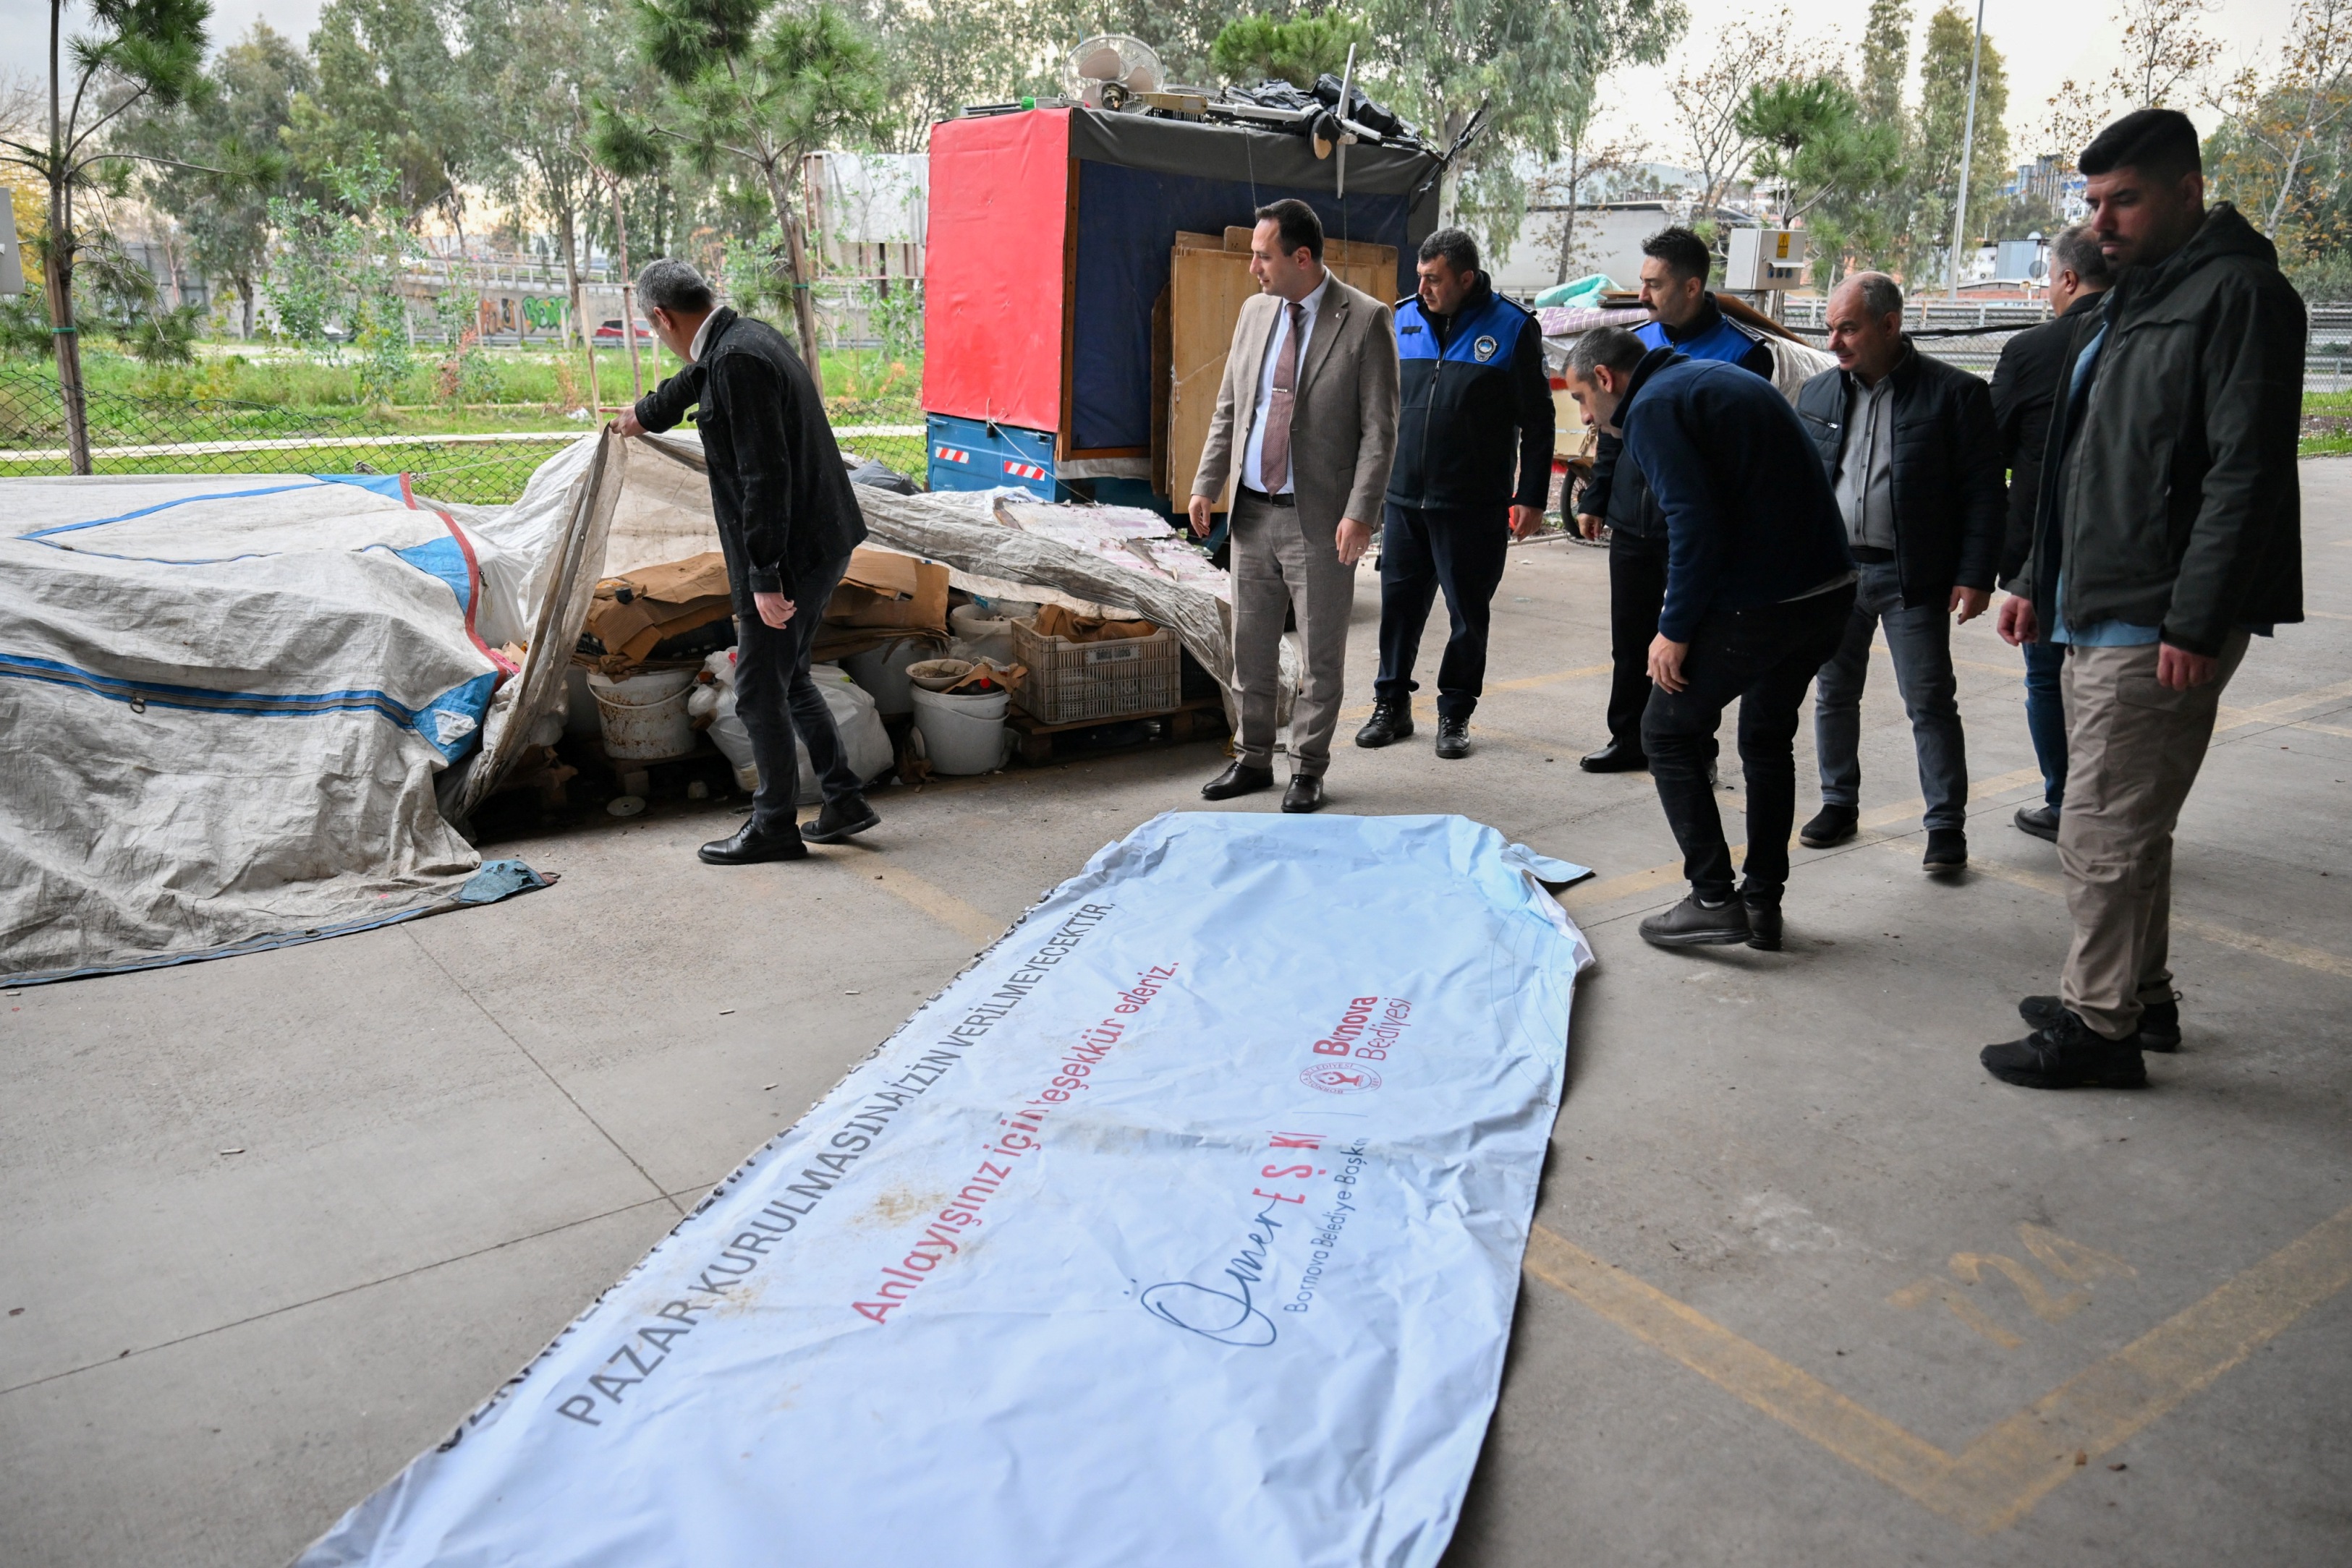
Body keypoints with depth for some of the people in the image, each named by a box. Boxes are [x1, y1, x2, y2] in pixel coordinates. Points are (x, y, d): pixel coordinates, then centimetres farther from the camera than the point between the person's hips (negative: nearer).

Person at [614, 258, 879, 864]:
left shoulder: (737, 360, -20)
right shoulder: (743, 338, 11)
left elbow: (765, 474, -25)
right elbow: (691, 383, 35)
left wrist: (767, 577, -24)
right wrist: (645, 414, 54)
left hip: (791, 554, -10)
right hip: (821, 543, 10)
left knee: (759, 690, 3)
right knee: (787, 677, 20)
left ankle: (774, 827, 15)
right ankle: (844, 799, 26)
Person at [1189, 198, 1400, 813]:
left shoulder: (1365, 320, -8)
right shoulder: (1255, 311, 9)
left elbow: (1379, 429, -10)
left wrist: (1359, 513, -17)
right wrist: (1207, 484, 6)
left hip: (1319, 520, -5)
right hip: (1253, 511, 6)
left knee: (1321, 655, 5)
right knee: (1251, 648, 13)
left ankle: (1308, 768, 18)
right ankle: (1254, 758, 27)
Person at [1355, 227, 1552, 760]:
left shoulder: (1511, 329, -4)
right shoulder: (1404, 320, 6)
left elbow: (1537, 422, -2)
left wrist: (1531, 497, -5)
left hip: (1474, 508, -3)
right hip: (1403, 497, 3)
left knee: (1468, 614, 6)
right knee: (1399, 604, 8)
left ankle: (1455, 714, 19)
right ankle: (1391, 705, 22)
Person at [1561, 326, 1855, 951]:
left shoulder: (1653, 408, -8)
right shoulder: (1718, 376, 20)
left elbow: (1695, 524, -19)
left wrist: (1674, 630, -12)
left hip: (1756, 603, -9)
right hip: (1829, 590, 9)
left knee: (1668, 733, 6)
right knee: (1769, 738, 21)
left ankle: (1713, 899, 4)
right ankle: (1763, 902, 27)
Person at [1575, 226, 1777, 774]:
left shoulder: (1741, 353, -9)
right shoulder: (1638, 342, 9)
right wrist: (1595, 500, 14)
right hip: (1631, 523, 6)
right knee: (1630, 639, 13)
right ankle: (1629, 739, 26)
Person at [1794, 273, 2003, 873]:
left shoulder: (1953, 393, -5)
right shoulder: (1817, 394, 9)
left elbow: (1983, 492, -6)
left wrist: (1975, 575, -12)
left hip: (1912, 577, -5)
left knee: (1931, 703, -1)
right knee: (1834, 694, 12)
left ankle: (1946, 825, 8)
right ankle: (1839, 804, 27)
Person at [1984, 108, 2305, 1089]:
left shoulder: (2239, 295, -11)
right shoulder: (2122, 306, 19)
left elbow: (2247, 474, -18)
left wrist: (2194, 624, -22)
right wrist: (2039, 582, 20)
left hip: (2158, 628, -10)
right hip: (2095, 615, 10)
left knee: (2102, 835, -5)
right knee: (2125, 829, 17)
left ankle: (2100, 1026, 6)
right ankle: (2140, 997, 29)